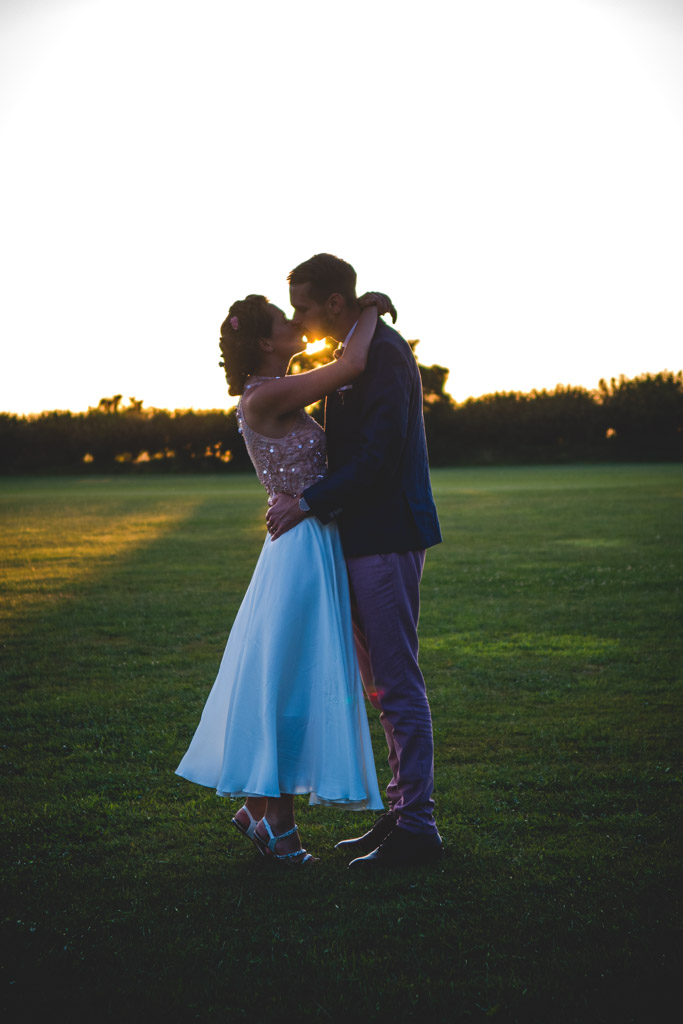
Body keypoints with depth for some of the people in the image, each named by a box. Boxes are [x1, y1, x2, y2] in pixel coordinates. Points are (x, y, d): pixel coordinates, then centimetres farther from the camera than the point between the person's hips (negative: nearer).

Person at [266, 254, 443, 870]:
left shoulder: (382, 355, -15)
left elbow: (379, 457, -23)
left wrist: (308, 502, -17)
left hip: (386, 539, -11)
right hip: (367, 536, 11)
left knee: (398, 684, -6)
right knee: (386, 685, 14)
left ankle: (417, 828, 1)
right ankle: (403, 813, 22)